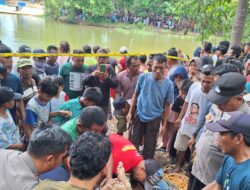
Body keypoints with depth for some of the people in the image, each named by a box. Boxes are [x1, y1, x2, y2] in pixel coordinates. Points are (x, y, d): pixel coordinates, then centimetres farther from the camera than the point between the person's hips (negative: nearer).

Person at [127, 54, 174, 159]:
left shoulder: (168, 84, -14)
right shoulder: (143, 77, -13)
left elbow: (167, 105, -4)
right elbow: (135, 95, 1)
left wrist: (164, 124, -2)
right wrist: (130, 112, 1)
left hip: (154, 119, -1)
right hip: (139, 115, 1)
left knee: (149, 146, 14)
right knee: (134, 142, 16)